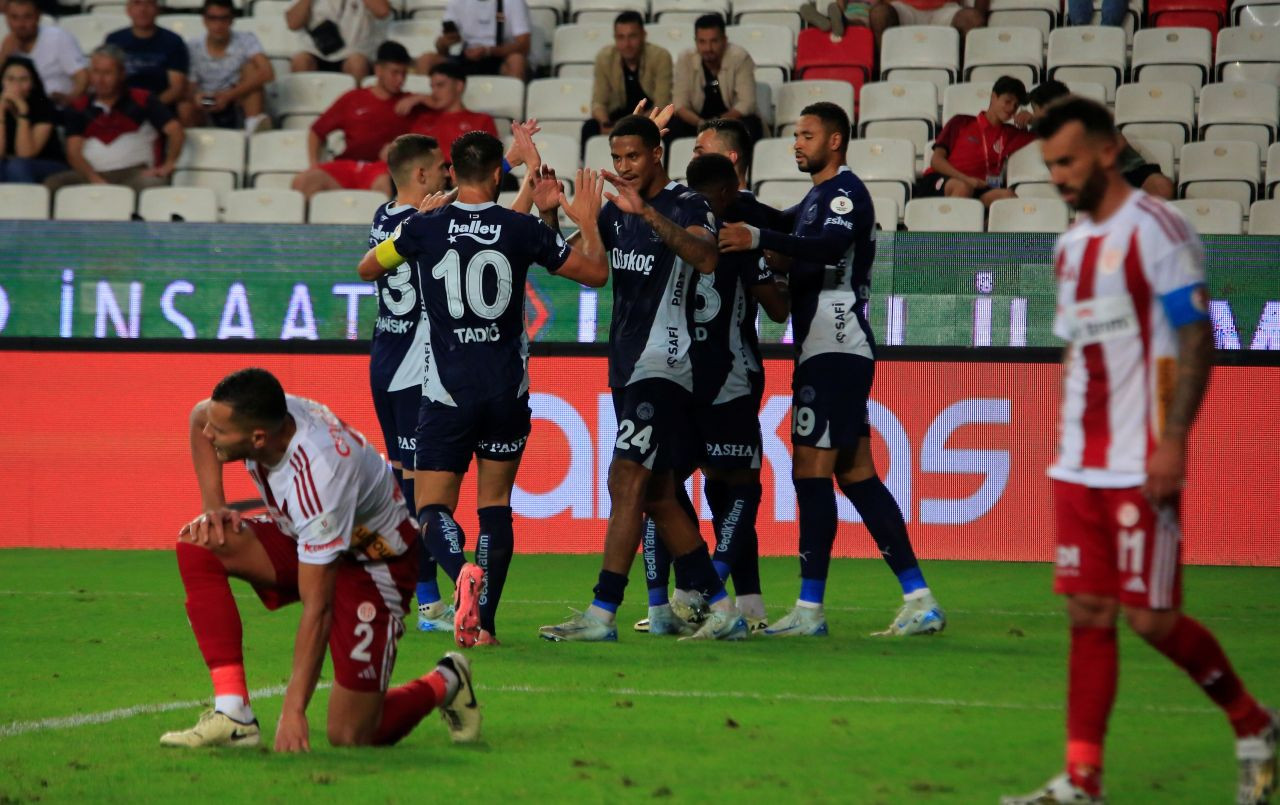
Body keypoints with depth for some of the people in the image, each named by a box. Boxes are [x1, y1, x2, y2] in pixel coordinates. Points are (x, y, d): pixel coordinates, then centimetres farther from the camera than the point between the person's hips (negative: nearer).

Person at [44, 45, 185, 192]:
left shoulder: (141, 101, 10)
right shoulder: (79, 109, 15)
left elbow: (175, 130, 3)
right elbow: (74, 153, 4)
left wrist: (167, 165, -11)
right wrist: (95, 180, -13)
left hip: (134, 172, -2)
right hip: (92, 175, 2)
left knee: (153, 184, -38)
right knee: (53, 183, -26)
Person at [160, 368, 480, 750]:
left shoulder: (319, 477, -39)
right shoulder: (260, 413, -20)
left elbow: (317, 608, -36)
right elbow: (200, 417, 9)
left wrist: (293, 712, -36)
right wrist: (213, 507, -4)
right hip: (302, 540, 8)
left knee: (352, 738, -12)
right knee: (197, 545, -19)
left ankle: (444, 685, 20)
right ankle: (232, 715, -18)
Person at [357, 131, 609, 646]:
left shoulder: (423, 229, -5)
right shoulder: (522, 230, -3)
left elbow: (366, 268, 14)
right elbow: (596, 273, 6)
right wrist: (588, 220, 23)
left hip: (447, 391, -1)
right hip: (508, 391, 2)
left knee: (433, 506, 2)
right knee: (495, 503, 12)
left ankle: (463, 570, -30)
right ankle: (485, 622, 5)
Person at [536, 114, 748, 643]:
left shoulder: (686, 205, -7)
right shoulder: (617, 210, 15)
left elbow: (707, 259, -26)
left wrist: (646, 211, -34)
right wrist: (550, 217, -2)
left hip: (664, 363, -9)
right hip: (627, 365, 9)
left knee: (628, 480, -15)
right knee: (658, 497, 9)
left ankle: (603, 614, -19)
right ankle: (721, 610, 15)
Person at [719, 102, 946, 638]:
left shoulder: (844, 192, -9)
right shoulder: (816, 197, 23)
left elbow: (830, 246, -28)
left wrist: (759, 239, -40)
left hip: (835, 349, -10)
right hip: (827, 348, 10)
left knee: (811, 469, -11)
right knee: (855, 473, 8)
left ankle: (810, 608, -11)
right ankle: (918, 600, 6)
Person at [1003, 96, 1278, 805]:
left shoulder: (1155, 229, -10)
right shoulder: (1071, 244, 15)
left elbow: (1196, 340, -14)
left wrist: (1172, 442, -20)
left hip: (1142, 466, -8)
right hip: (1079, 470, 8)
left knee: (1150, 617, -5)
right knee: (1087, 615, 3)